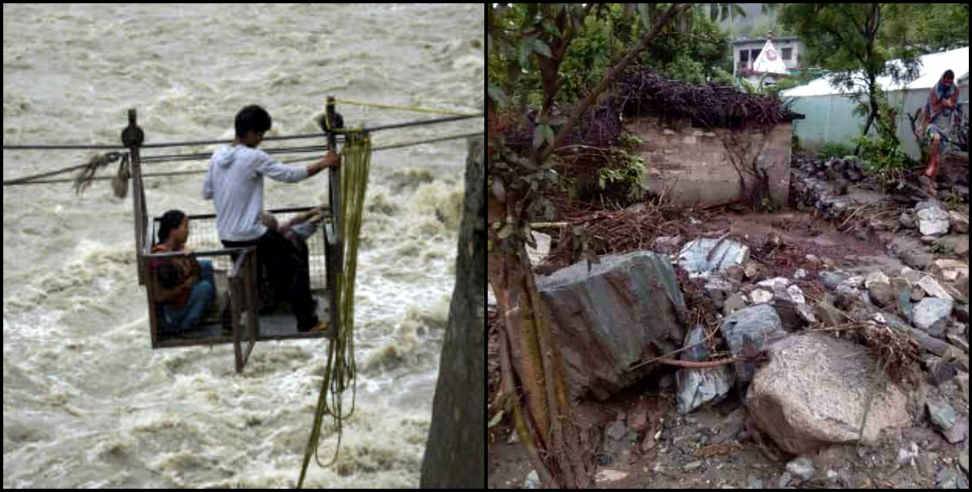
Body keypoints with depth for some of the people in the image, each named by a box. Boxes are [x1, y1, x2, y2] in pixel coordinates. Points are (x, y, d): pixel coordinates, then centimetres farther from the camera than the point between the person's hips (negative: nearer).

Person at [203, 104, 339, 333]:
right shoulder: (254, 157, -16)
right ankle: (307, 322, 8)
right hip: (250, 236, -7)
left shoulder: (217, 156, 4)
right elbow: (291, 174, -13)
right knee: (295, 263, 9)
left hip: (225, 237, 7)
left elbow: (206, 192, 13)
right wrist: (324, 163, -4)